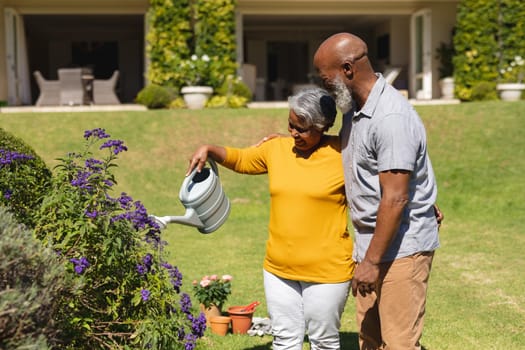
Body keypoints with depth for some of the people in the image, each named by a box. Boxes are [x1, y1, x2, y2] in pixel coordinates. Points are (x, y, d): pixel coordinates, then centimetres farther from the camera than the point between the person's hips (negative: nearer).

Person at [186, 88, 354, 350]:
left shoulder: (342, 154, -11)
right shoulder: (276, 149, 4)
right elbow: (239, 159, 20)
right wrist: (209, 149, 2)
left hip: (326, 272, -4)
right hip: (279, 269, 5)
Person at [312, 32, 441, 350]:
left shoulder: (391, 119, -23)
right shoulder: (355, 108, 8)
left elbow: (395, 199, -24)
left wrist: (372, 261, -20)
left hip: (401, 246, -10)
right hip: (371, 241, 10)